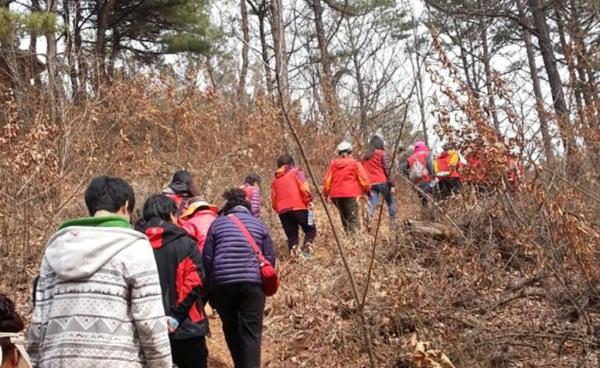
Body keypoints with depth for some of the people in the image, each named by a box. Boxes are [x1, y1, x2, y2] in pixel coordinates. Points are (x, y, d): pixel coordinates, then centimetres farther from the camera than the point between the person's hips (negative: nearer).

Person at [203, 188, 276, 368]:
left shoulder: (217, 223, 12)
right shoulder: (259, 224, 13)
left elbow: (207, 258, 8)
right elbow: (270, 257, 10)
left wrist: (209, 288, 15)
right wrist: (265, 281, 22)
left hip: (222, 284, 1)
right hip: (252, 284, -1)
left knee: (231, 328, 18)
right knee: (251, 331, 2)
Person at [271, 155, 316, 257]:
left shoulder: (275, 180, 22)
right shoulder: (296, 172, 10)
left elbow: (274, 200, 19)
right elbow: (304, 188, -6)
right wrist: (309, 200, 0)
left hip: (283, 211, 4)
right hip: (298, 207, -4)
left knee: (291, 236, 11)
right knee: (310, 230, 8)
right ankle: (305, 250, -15)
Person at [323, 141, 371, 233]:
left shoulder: (333, 164, 11)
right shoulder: (355, 164, 1)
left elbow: (327, 180, 10)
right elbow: (363, 179, -1)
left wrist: (326, 193, 17)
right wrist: (368, 190, 12)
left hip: (335, 195, 5)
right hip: (350, 194, -4)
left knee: (344, 216, 18)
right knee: (353, 219, -5)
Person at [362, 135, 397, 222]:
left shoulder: (365, 157, 16)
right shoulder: (381, 153, 0)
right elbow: (387, 168, -6)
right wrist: (390, 181, -2)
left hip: (371, 184, 4)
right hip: (382, 182, -4)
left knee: (372, 204, -4)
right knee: (390, 202, 13)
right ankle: (394, 221, 12)